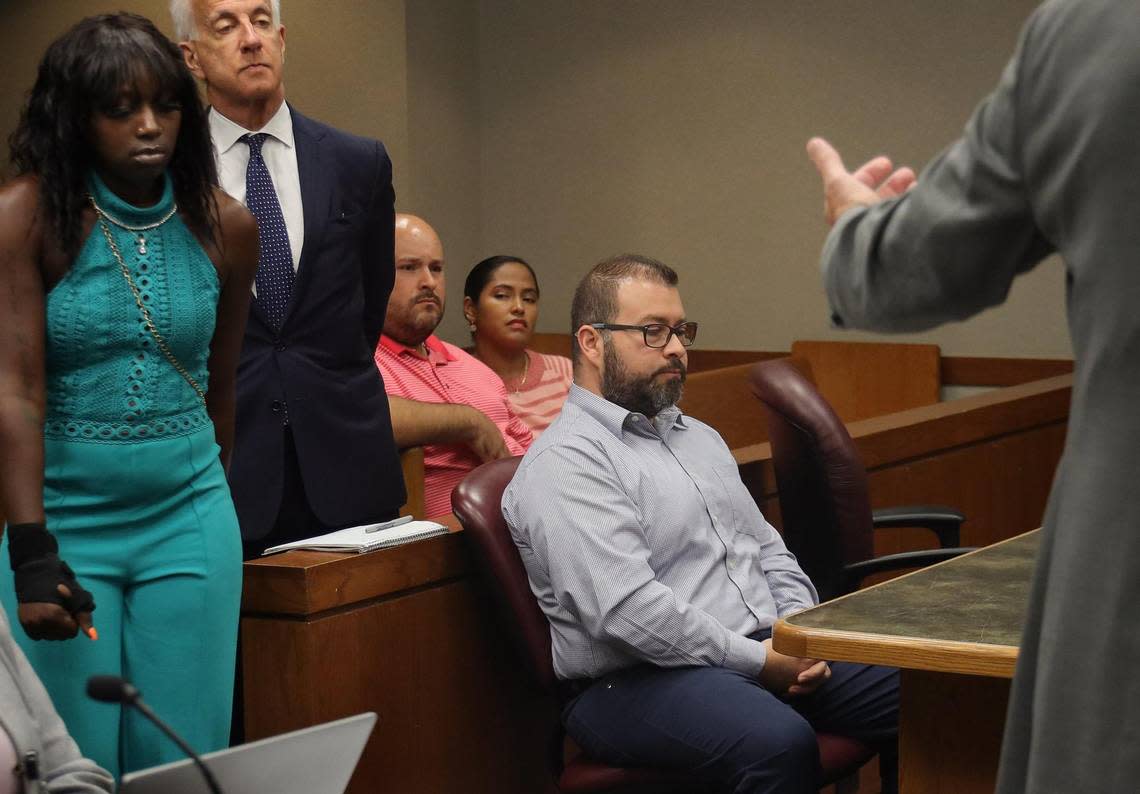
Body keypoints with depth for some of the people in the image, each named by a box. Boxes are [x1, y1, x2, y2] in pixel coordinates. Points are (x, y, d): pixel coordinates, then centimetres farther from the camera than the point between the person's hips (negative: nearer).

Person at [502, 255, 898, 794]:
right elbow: (626, 609, -20)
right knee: (780, 744, -37)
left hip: (764, 653, 9)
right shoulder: (565, 461, -9)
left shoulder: (699, 438, 22)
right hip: (638, 681, -9)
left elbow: (767, 550, 24)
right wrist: (759, 661, -17)